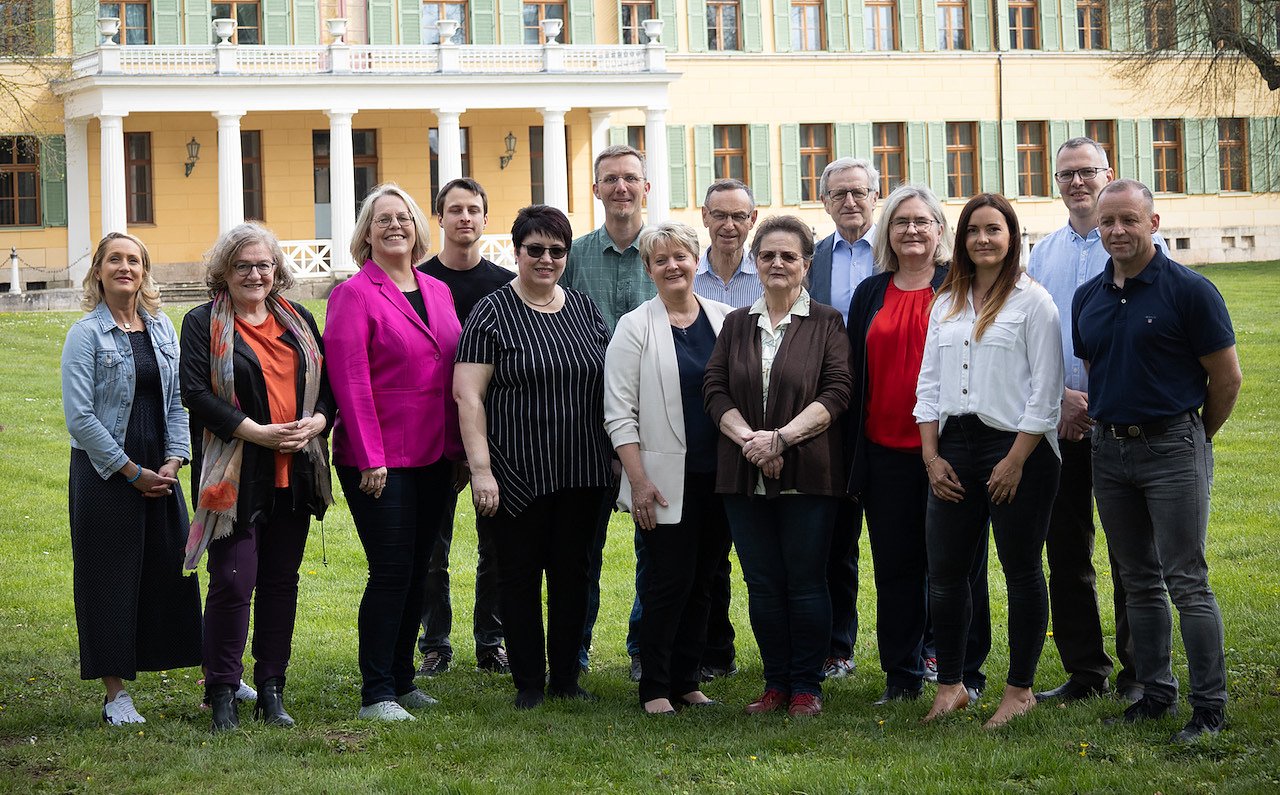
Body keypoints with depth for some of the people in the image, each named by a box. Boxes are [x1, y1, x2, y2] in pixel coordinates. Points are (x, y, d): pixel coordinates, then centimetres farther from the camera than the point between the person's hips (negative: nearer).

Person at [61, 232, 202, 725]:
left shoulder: (162, 329, 9)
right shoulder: (86, 334, -7)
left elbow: (176, 402, 12)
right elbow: (79, 416, -12)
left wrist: (173, 461, -3)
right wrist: (130, 472, -12)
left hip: (159, 473, 4)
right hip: (105, 476, -4)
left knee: (175, 570, 6)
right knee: (110, 579, 0)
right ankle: (115, 694, 6)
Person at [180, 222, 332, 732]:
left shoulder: (298, 321, 14)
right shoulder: (203, 324, 0)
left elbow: (328, 382, 15)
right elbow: (195, 392, -10)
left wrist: (316, 422, -6)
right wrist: (257, 432, -16)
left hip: (294, 473, 5)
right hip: (236, 475, -4)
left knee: (282, 581, 8)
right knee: (233, 582, -8)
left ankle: (272, 690, 15)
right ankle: (223, 693, 2)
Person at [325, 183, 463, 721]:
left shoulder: (437, 292, 12)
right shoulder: (355, 294, -8)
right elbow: (349, 380, -13)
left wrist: (458, 449, 10)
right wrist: (370, 456, -18)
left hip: (434, 457, 6)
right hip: (380, 463, -6)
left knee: (416, 570, 11)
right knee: (391, 571, -6)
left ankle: (401, 680, 21)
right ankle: (376, 694, 1)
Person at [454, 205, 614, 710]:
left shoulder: (585, 310, 11)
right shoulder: (493, 314, -5)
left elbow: (608, 385, 18)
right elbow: (467, 394, -9)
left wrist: (615, 456, 11)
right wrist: (481, 469, -15)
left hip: (580, 473, 5)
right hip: (517, 474, -5)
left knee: (573, 572, 8)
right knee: (520, 574, 2)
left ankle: (567, 678, 18)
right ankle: (529, 683, 11)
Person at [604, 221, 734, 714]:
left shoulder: (726, 320, 8)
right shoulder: (635, 327, -1)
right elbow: (619, 412, -4)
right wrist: (639, 480, -11)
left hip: (719, 477, 4)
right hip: (666, 480, -4)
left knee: (704, 581, 7)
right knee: (670, 581, -5)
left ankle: (686, 681, 16)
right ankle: (655, 688, 4)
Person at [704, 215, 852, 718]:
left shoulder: (826, 324, 3)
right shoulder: (737, 325, 13)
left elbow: (836, 393, -6)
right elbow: (715, 390, 5)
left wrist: (782, 437, -17)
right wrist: (748, 438, -12)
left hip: (808, 473, -3)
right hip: (745, 476, 3)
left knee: (806, 582, -1)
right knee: (762, 584, 5)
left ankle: (807, 686, 7)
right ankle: (775, 683, 14)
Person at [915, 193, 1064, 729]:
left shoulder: (1032, 301, -3)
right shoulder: (946, 303, 14)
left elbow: (1045, 391, -8)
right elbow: (928, 382, 14)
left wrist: (1016, 460, -13)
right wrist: (931, 456, 3)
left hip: (1016, 445, -5)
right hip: (954, 446, 5)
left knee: (1021, 570, 2)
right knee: (944, 571, 4)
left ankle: (1020, 690, 10)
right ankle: (950, 685, 14)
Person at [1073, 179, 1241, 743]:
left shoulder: (1189, 290, -9)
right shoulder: (1088, 298, 8)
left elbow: (1227, 376, -5)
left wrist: (1195, 440, 3)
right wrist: (1106, 425, 14)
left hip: (1171, 448, -6)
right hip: (1110, 451, 6)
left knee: (1187, 582, -6)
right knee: (1138, 582, 11)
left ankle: (1209, 708, -2)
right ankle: (1155, 693, 20)